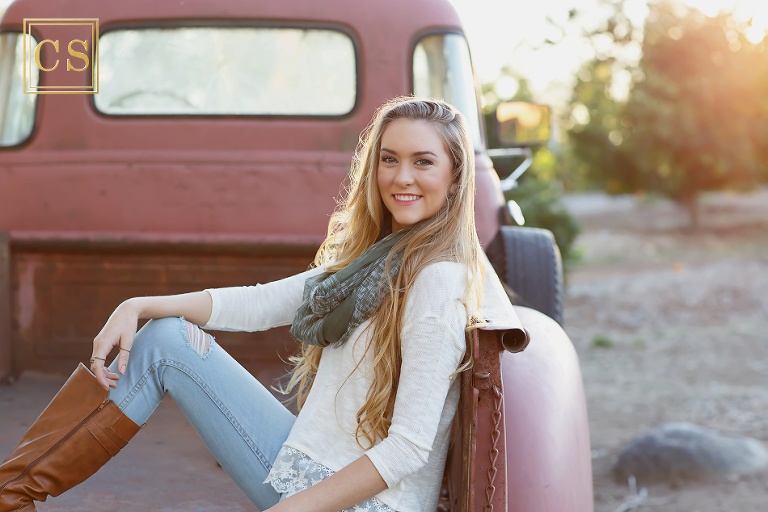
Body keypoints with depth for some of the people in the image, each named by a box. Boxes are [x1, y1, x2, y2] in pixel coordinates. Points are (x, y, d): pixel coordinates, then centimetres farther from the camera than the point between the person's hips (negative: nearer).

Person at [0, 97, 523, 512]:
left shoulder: (440, 278, -19)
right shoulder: (371, 255, 10)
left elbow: (409, 448, -22)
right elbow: (260, 304, 8)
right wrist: (139, 307, -3)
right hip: (309, 468, 9)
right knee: (167, 338, 3)